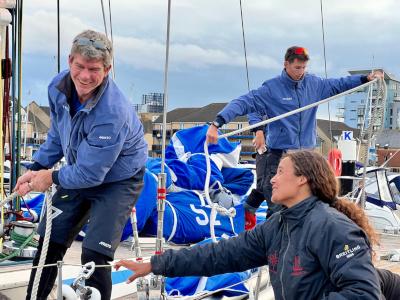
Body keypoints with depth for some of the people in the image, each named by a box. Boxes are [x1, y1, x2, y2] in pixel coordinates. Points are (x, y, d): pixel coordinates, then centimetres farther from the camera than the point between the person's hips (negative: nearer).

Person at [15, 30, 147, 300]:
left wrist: (52, 178, -14)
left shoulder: (113, 112, -37)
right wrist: (37, 169, 0)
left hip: (118, 180, -7)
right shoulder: (59, 86, -15)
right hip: (78, 173, 7)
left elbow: (90, 174, -28)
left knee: (94, 255, -14)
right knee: (49, 242, 14)